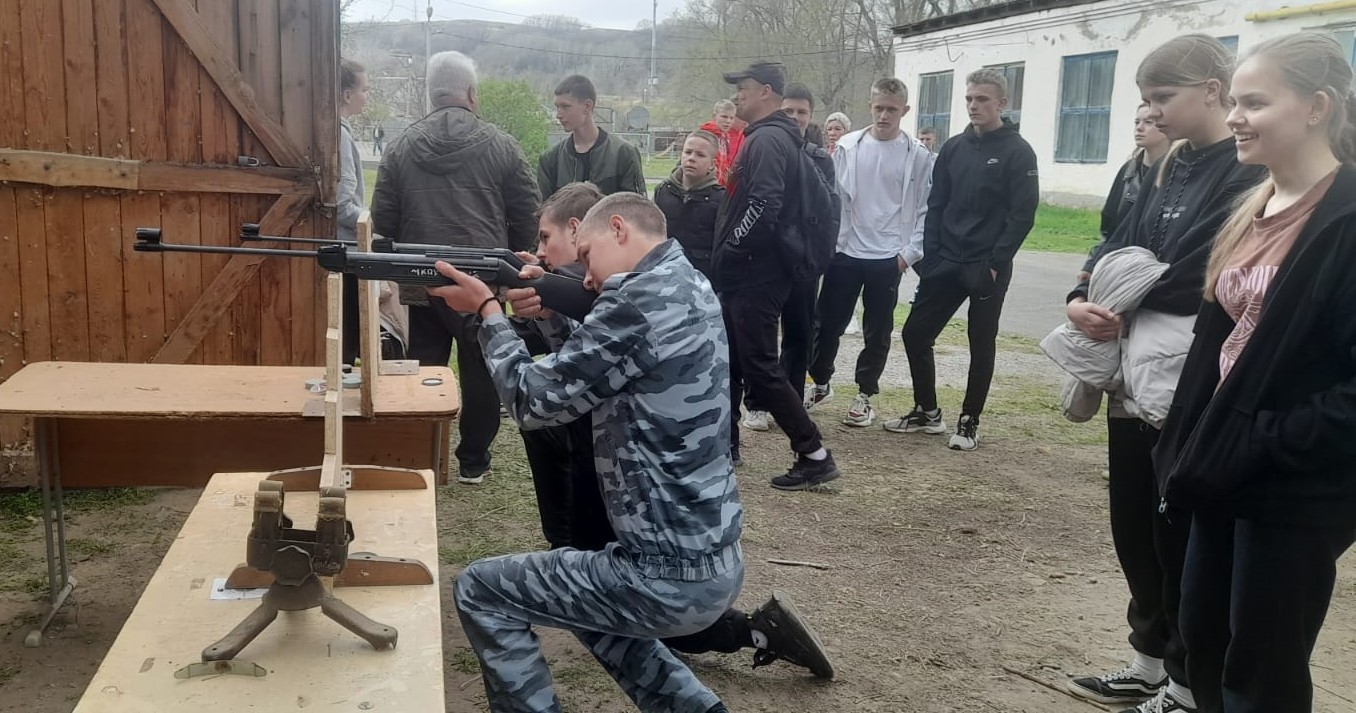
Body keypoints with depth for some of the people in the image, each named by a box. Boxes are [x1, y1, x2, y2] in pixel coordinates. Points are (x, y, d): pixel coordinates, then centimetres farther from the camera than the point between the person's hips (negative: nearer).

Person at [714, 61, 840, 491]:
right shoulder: (764, 137, 18)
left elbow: (763, 205, -27)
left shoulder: (769, 140, -15)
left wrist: (728, 254, -18)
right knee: (729, 359, 16)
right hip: (747, 272, 11)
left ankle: (815, 456, -3)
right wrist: (725, 258, 14)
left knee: (760, 366, -8)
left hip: (755, 274, -11)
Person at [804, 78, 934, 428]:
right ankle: (821, 383, 27)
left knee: (877, 331, 8)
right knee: (827, 323, 6)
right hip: (845, 253, 1)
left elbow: (925, 209, 0)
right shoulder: (848, 147, 1)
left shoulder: (918, 156, -3)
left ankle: (865, 395, 23)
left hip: (888, 258, -1)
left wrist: (910, 252, -6)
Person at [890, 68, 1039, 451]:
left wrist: (995, 263, -16)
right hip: (945, 263, 5)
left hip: (988, 268, -5)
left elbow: (1022, 215, -10)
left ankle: (969, 422, 18)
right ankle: (926, 411, 20)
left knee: (981, 345, 5)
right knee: (915, 333, 4)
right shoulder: (953, 148, 8)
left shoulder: (1018, 152, -6)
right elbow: (936, 205, 9)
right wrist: (930, 255, -2)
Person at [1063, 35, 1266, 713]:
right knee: (1134, 529, 16)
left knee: (1181, 540, 4)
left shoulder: (1251, 174, -12)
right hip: (1137, 380, 8)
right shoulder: (1167, 170, 14)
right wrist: (1083, 299, -10)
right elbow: (1121, 246, 9)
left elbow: (1203, 281, -20)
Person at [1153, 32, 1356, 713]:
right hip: (1227, 470, 8)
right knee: (1202, 634, 17)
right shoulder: (1251, 209, 11)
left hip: (1296, 488, -8)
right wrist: (1197, 445, 10)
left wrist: (1271, 441, -21)